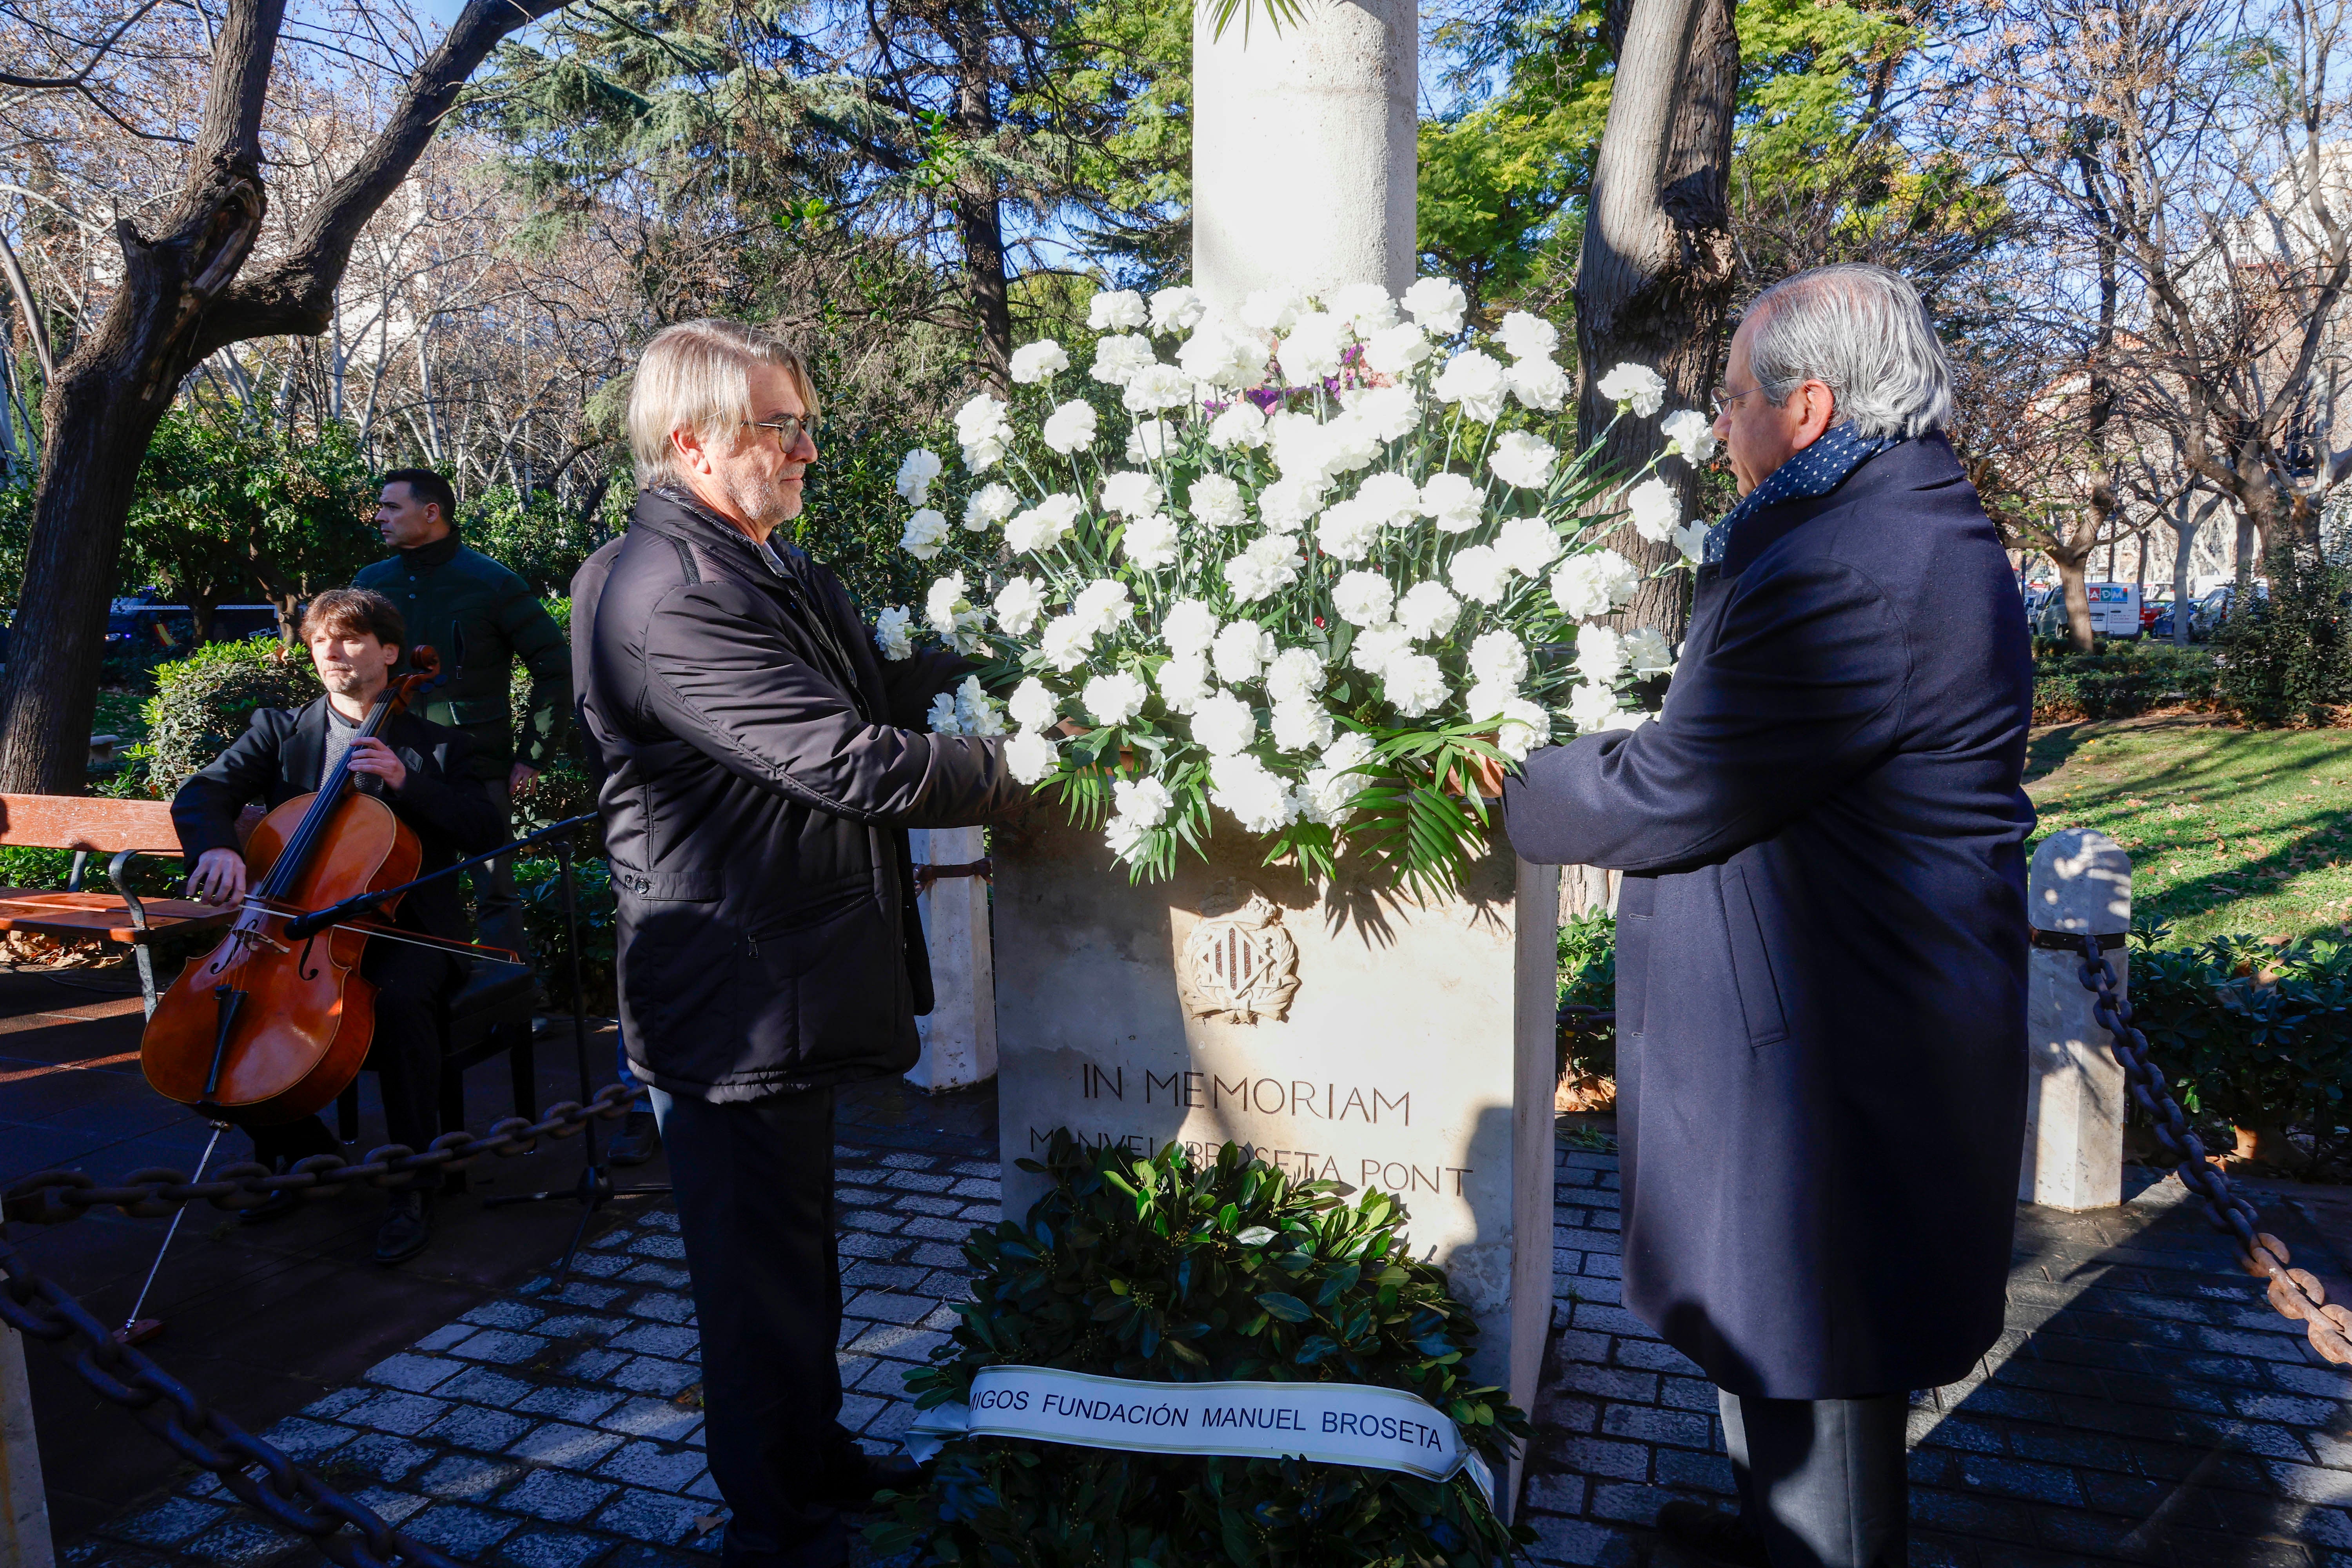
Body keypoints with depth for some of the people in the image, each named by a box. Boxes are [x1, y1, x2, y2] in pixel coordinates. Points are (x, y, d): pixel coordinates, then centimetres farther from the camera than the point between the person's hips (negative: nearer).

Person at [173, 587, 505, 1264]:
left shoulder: (438, 748, 7)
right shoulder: (279, 731, 13)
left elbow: (486, 834, -4)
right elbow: (201, 794, -1)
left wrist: (406, 781, -16)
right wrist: (217, 848, -24)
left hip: (401, 928, -4)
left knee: (400, 1000, -35)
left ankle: (412, 1185, -19)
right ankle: (302, 1150, 8)